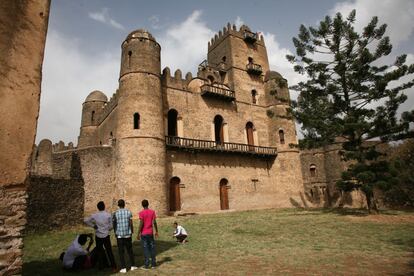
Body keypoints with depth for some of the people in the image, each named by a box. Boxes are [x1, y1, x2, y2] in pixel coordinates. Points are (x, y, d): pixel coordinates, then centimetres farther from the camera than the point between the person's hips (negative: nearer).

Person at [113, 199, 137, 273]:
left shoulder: (115, 213, -5)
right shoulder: (129, 212, -4)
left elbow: (114, 224, -1)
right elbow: (131, 223, -2)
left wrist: (115, 233, 14)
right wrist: (132, 231, 10)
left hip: (119, 235, -1)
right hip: (128, 234, 1)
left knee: (121, 252, 7)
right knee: (130, 250, 14)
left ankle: (123, 268, 8)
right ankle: (133, 266, 20)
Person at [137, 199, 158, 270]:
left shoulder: (141, 213, -10)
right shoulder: (152, 212, 0)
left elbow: (141, 224, -14)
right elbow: (154, 222, -3)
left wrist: (138, 234, -7)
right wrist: (156, 231, 6)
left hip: (144, 233, -3)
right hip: (150, 233, 3)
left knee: (145, 248, 2)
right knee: (152, 248, 10)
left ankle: (146, 265, 7)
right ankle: (153, 263, 16)